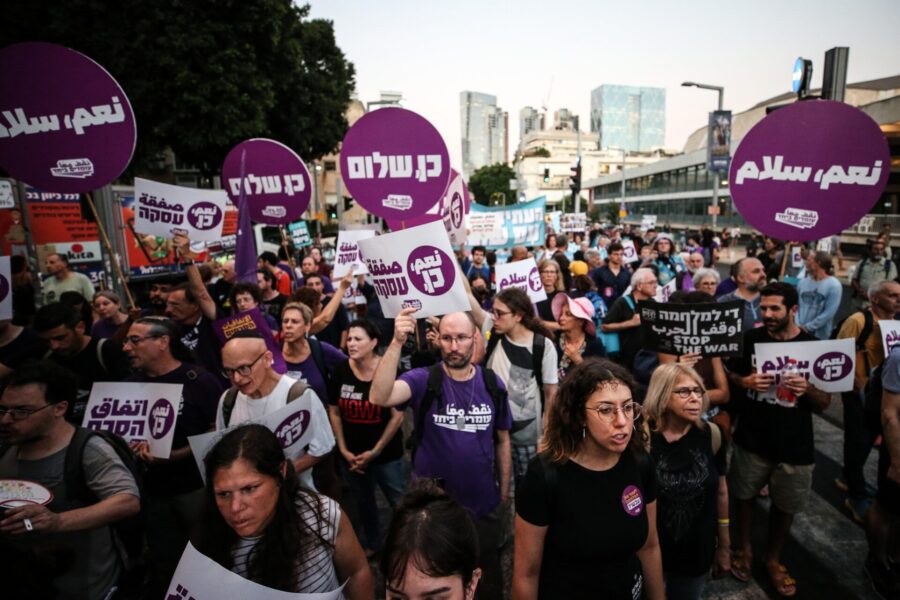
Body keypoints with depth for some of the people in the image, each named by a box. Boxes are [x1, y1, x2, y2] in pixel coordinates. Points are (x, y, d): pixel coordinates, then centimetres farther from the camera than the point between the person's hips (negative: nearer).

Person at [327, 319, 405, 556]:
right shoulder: (341, 371, -7)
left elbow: (397, 415, -14)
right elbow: (334, 412, 2)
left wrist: (375, 451, -12)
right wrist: (343, 450, -3)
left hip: (386, 454, -4)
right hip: (351, 454, 4)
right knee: (362, 502, 23)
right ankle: (370, 543, 49)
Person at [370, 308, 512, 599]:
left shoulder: (492, 384, -6)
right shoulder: (423, 380, -15)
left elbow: (502, 440, 5)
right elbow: (379, 397, -35)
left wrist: (504, 489, 8)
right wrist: (397, 342, -43)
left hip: (484, 503, 2)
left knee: (488, 575, 23)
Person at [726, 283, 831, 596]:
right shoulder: (750, 338, -5)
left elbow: (824, 403, -3)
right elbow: (729, 375, 5)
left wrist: (808, 389, -24)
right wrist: (745, 381, -17)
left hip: (794, 445, 0)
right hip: (751, 439, 1)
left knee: (785, 506, 15)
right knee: (744, 496, 15)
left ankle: (772, 558, 39)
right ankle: (744, 547, 39)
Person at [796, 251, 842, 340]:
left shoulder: (834, 285, -8)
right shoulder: (803, 282, 7)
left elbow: (829, 313, -14)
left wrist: (808, 327, -15)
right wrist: (797, 325, -8)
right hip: (799, 332, 4)